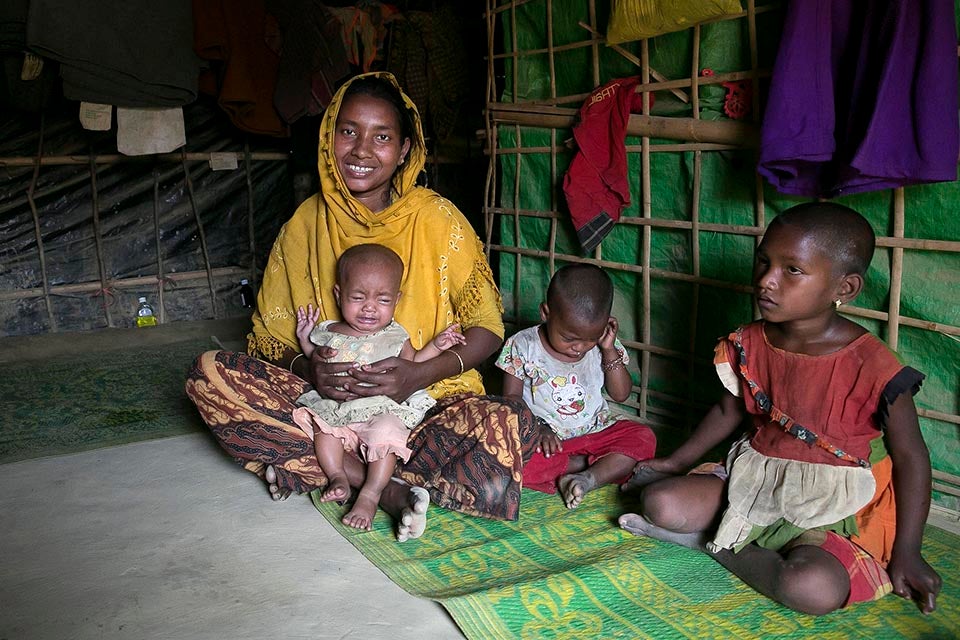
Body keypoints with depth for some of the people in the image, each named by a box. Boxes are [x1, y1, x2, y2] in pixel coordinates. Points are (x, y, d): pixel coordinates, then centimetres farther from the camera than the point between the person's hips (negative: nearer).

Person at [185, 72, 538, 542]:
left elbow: (488, 327, -4)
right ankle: (391, 487, -24)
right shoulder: (306, 224, 4)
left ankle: (307, 467, -18)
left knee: (510, 425, -33)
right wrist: (306, 367, -18)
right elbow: (269, 335, 6)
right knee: (208, 375, -20)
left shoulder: (437, 218, -3)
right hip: (328, 399, 3)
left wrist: (420, 374, -22)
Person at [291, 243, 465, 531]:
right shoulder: (328, 333, 10)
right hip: (336, 407, 3)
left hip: (383, 408, -3)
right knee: (322, 424, -24)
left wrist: (435, 346, 3)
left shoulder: (395, 336, 6)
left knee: (386, 431, -31)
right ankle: (337, 477, -19)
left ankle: (370, 494, -29)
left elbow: (413, 363, 16)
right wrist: (305, 340, 11)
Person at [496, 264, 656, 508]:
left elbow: (621, 394, 0)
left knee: (643, 437, -18)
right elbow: (512, 397, -7)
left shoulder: (603, 345, -2)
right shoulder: (523, 346, -10)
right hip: (545, 437, -2)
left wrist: (610, 351, -12)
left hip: (595, 431, 3)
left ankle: (589, 478, -31)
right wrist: (536, 429, -23)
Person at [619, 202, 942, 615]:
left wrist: (906, 553, -9)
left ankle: (710, 541, -9)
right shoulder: (750, 345, -4)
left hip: (832, 507, -3)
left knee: (815, 589, -31)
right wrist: (676, 462, 15)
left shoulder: (871, 367, -20)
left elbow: (911, 457, -9)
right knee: (659, 501, -14)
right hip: (754, 480, 3)